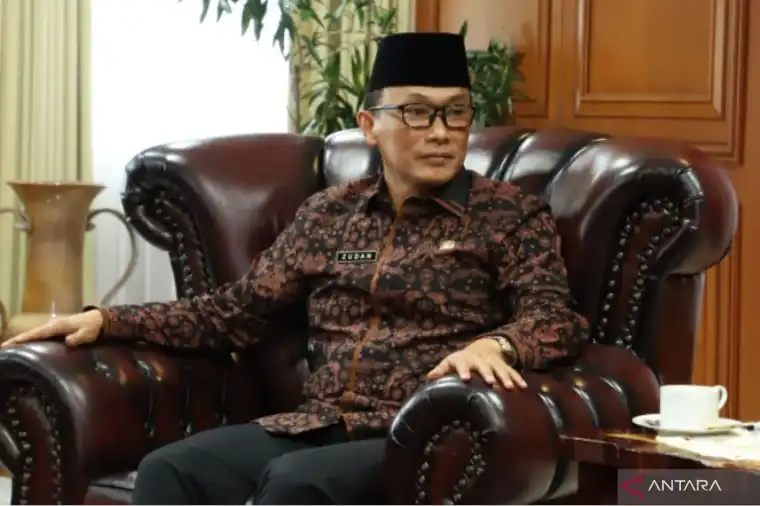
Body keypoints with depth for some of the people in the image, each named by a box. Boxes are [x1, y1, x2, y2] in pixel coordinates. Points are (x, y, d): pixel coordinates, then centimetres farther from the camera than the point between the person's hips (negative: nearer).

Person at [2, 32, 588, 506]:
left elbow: (553, 317, -4)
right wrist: (108, 320, 9)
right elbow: (237, 310, 19)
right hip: (316, 426, 4)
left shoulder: (511, 214, 6)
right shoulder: (331, 212, 18)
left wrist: (492, 344, -28)